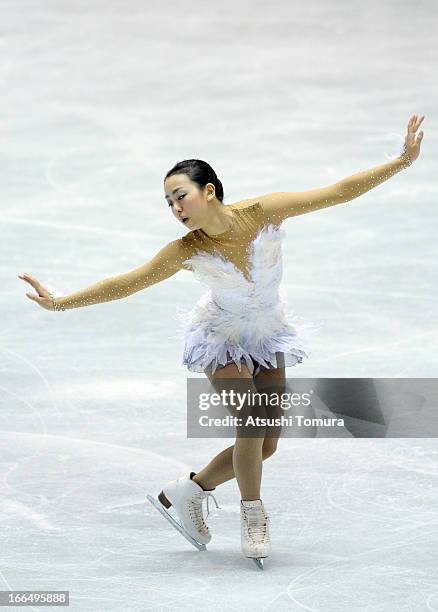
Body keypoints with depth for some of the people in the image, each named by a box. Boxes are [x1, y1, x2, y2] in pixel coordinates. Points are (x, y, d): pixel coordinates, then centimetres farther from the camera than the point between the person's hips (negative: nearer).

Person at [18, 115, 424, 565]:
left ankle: (187, 490, 23)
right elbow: (126, 283, -17)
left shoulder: (264, 211, -24)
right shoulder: (186, 251, -24)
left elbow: (338, 192, -21)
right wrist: (60, 303, -19)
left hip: (268, 338, 3)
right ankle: (252, 514, -1)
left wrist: (404, 160, -25)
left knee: (266, 446, 3)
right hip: (222, 338, -3)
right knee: (252, 424, -22)